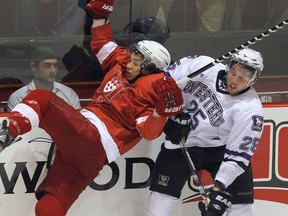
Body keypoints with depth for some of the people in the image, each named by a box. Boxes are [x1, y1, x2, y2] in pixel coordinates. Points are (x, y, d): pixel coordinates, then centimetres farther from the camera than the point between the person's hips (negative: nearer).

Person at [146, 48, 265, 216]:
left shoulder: (250, 109, -22)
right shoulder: (203, 66, -17)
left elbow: (238, 153, -23)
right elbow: (168, 78, -4)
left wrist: (220, 187, -30)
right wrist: (174, 112, -10)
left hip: (222, 148, -1)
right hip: (184, 142, 2)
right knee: (161, 201, -6)